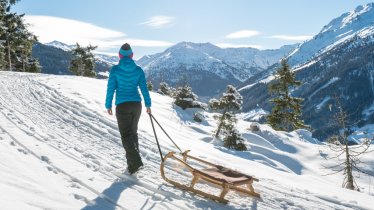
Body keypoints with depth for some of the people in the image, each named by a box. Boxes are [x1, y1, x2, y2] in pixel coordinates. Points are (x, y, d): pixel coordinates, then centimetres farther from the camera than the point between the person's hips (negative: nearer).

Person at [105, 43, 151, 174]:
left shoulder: (115, 70, -5)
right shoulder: (138, 70, 3)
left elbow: (111, 88, -4)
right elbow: (144, 88, 3)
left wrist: (108, 105, 5)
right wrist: (148, 104, 11)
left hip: (122, 105, -4)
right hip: (136, 104, 4)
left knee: (126, 135, 0)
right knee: (133, 132, 18)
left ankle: (136, 162, -16)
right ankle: (132, 160, 24)